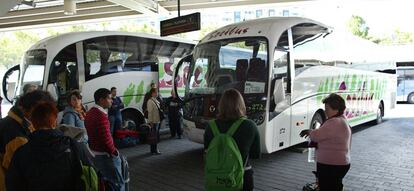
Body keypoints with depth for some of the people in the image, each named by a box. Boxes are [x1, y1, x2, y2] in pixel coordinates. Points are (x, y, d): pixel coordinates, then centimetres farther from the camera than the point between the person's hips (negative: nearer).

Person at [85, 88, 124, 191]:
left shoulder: (90, 113, 8)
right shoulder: (101, 115, -23)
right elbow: (106, 139, -27)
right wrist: (114, 152, -13)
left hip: (93, 154, 10)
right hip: (104, 155, -10)